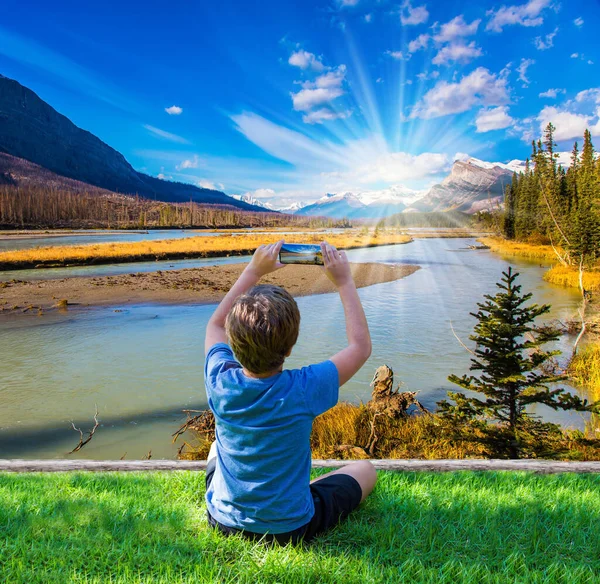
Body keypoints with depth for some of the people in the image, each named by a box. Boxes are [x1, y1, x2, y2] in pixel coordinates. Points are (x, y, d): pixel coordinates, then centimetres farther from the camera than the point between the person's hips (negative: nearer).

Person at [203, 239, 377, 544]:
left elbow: (216, 324, 1)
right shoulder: (303, 390, -31)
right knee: (364, 469, 18)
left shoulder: (220, 381, -22)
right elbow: (361, 346, -12)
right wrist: (344, 281, -8)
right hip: (289, 529, -3)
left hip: (222, 520, 4)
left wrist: (253, 271, -1)